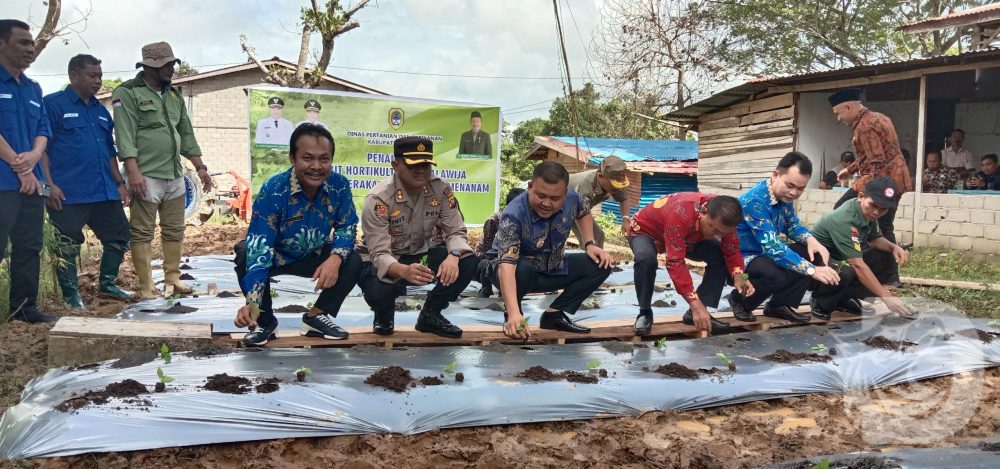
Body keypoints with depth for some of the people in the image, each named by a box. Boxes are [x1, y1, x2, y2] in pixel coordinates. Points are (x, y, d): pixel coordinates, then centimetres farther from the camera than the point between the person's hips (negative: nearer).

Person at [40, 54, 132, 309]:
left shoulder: (101, 111, 18)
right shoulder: (53, 104, -4)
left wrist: (119, 183, 16)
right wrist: (49, 185, -16)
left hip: (104, 192, 7)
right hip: (68, 194, -7)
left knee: (119, 237, 9)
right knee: (67, 247, 1)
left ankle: (106, 285, 25)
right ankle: (71, 294, 14)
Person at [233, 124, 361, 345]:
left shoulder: (339, 185, -22)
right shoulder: (272, 190, -31)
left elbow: (347, 227, -9)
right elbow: (259, 249, -37)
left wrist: (335, 258, -32)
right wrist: (252, 302, -49)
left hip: (315, 256, 3)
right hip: (275, 256, -2)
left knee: (353, 261, -23)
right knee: (245, 254, -33)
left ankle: (317, 316, -1)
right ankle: (264, 321, -9)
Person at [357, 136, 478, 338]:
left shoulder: (441, 190, -13)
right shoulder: (378, 199, -25)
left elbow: (456, 231, -12)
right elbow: (380, 254, -30)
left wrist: (453, 257, -37)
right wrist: (404, 271, -54)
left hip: (420, 256, 4)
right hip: (383, 262, -4)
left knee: (468, 262, -21)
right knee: (378, 292, -37)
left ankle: (430, 314, 2)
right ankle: (384, 314, 5)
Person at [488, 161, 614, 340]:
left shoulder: (572, 198, -18)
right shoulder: (514, 215, -35)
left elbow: (584, 212, 10)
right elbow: (507, 264, -47)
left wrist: (590, 244, -4)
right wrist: (514, 313, -59)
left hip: (552, 270, 6)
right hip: (519, 272, -6)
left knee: (600, 265, -8)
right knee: (521, 269, -38)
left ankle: (554, 314, -5)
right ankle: (511, 318, -10)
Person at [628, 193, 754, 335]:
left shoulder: (723, 217, -24)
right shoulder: (681, 214, -44)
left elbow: (732, 250, -13)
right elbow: (675, 262, -46)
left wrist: (738, 277, -33)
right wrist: (695, 304, -47)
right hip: (645, 230, -6)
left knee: (720, 256, -15)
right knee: (646, 258, -39)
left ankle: (695, 313, -8)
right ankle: (644, 312, -16)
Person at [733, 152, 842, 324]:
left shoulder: (783, 194, -3)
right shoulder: (754, 200, -29)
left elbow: (792, 224, 13)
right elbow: (772, 247, -34)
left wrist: (811, 239, -11)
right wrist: (812, 270, -37)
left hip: (766, 254, 9)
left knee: (815, 254, -4)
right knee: (780, 274, -36)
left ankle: (780, 305, 1)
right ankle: (741, 300, -6)